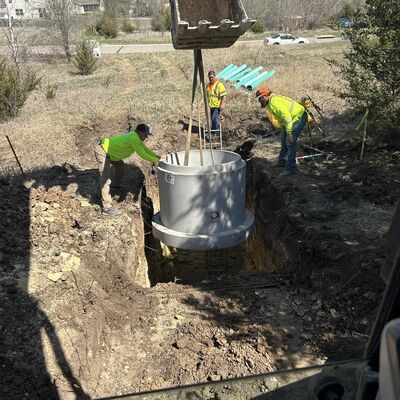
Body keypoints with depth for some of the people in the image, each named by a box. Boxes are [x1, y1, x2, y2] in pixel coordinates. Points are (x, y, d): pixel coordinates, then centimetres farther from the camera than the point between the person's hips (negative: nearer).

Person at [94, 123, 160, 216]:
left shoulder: (135, 136, 6)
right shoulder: (134, 139, -23)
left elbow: (145, 148, 15)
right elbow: (142, 154, -23)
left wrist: (156, 155, 6)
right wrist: (156, 160, -15)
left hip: (107, 149, 11)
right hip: (102, 151, -11)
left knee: (120, 165, 29)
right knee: (106, 179, -14)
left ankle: (115, 185, 51)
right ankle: (107, 208, -15)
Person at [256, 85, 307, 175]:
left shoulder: (274, 101, -24)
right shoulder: (269, 104, 10)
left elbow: (286, 116, -31)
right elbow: (281, 117, 20)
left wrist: (289, 132, -31)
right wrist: (283, 130, 25)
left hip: (298, 117, -11)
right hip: (292, 118, 11)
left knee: (290, 143, -14)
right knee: (284, 140, 21)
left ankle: (291, 169, -10)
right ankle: (282, 162, 38)